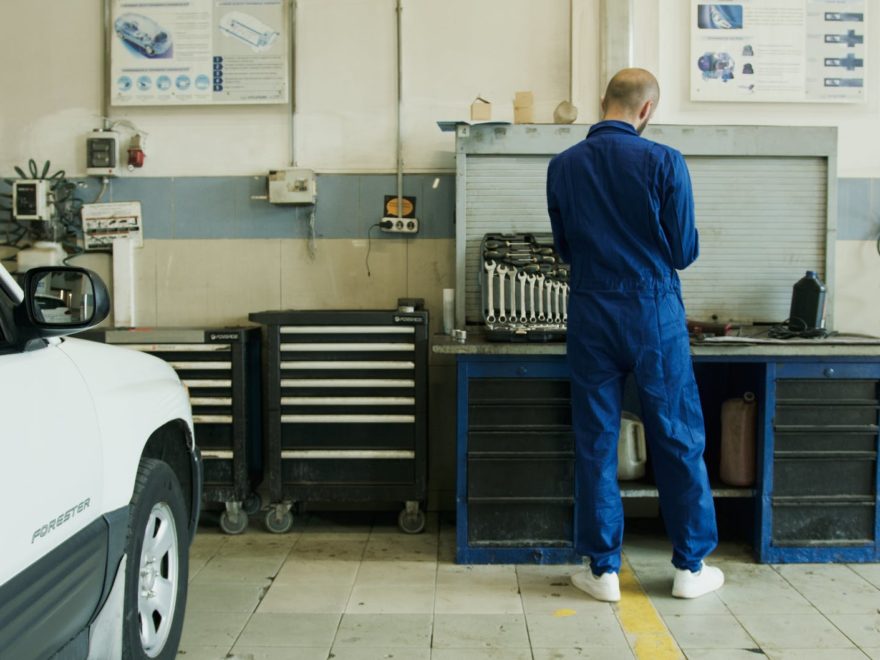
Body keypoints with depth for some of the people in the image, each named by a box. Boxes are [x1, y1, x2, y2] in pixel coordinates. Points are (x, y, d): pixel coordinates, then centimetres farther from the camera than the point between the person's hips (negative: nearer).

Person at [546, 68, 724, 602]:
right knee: (680, 440, 10)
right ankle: (691, 566, 20)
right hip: (654, 312, -2)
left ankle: (603, 569, 15)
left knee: (596, 442, 9)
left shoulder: (563, 166, 0)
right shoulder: (664, 162, -9)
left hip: (592, 313, 2)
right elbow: (685, 251, -5)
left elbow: (565, 248, 9)